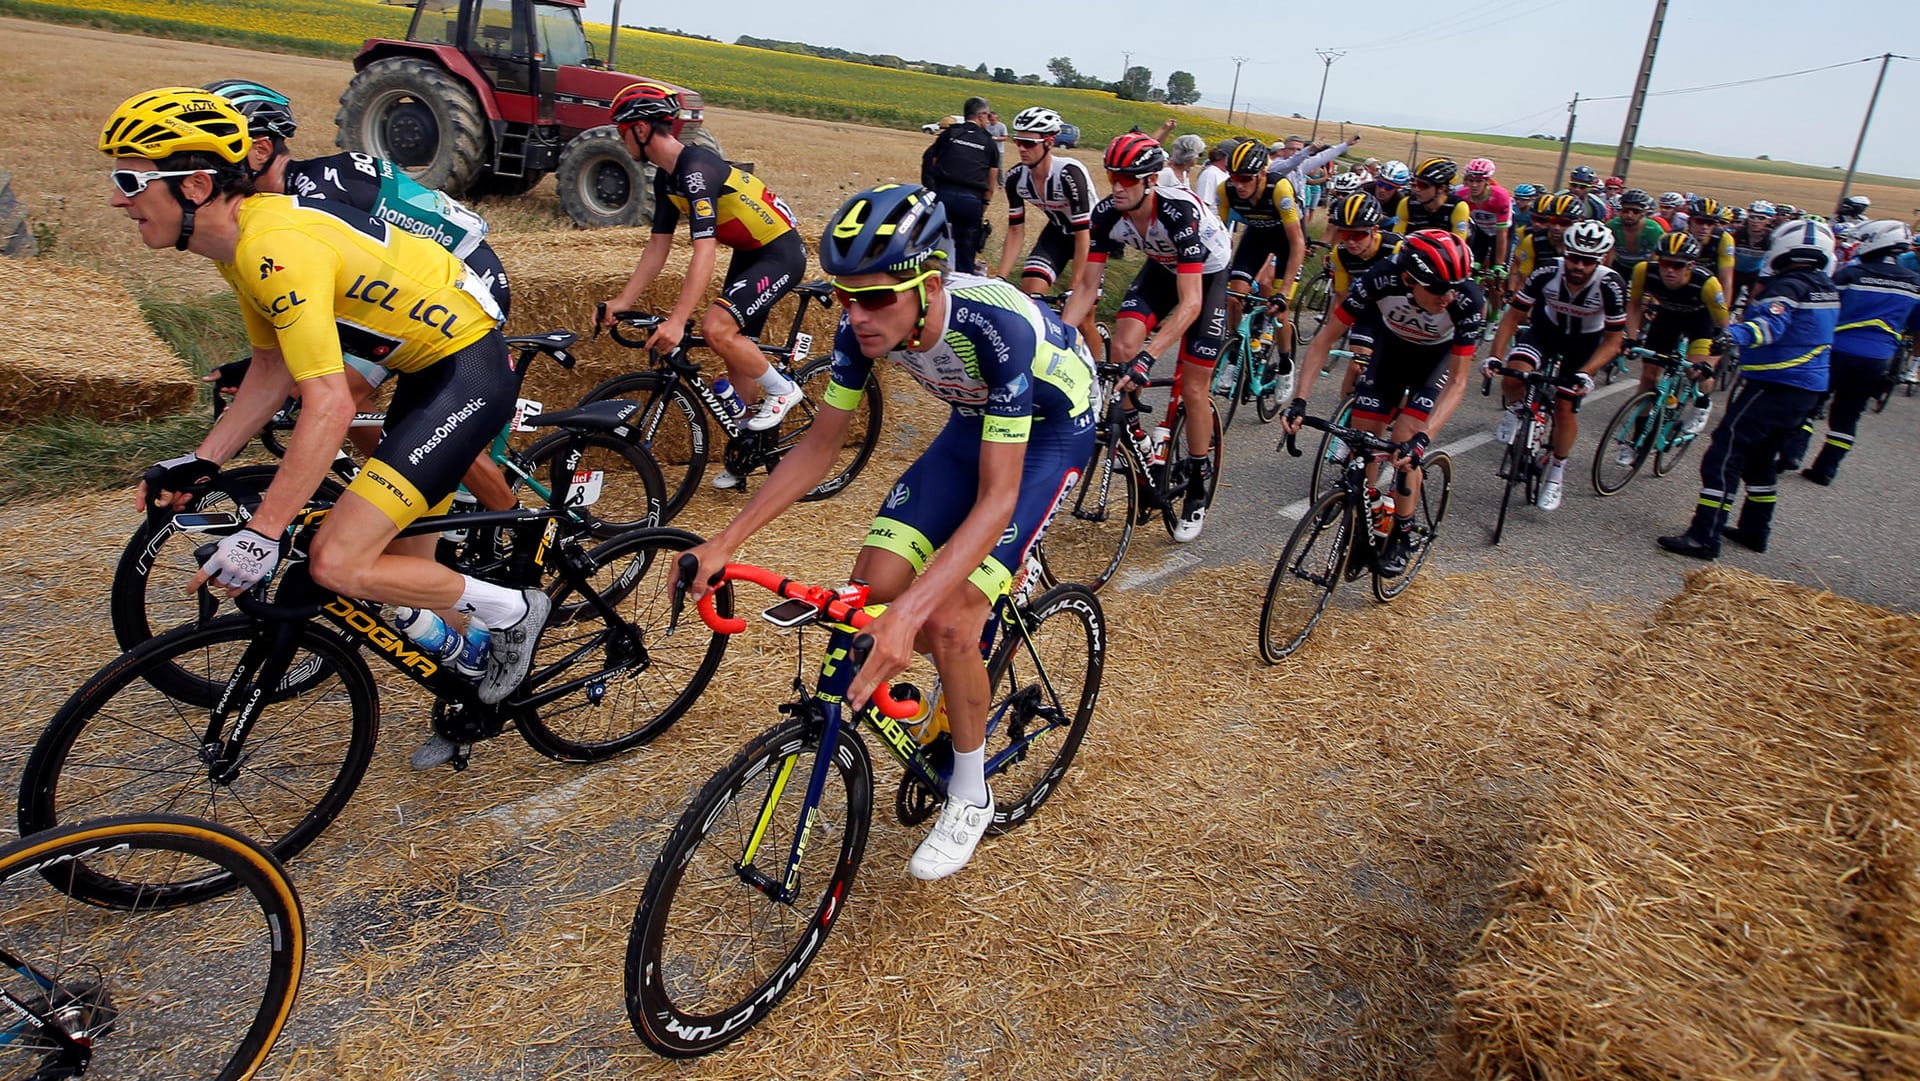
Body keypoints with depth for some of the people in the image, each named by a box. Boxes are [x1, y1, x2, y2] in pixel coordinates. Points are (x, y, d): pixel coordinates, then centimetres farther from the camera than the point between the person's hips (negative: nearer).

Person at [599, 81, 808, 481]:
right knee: (737, 351, 10)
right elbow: (658, 246, 8)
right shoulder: (666, 176, 6)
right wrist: (622, 303, 1)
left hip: (781, 253, -10)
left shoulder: (696, 169, -25)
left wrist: (676, 321, -38)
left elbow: (705, 251, -33)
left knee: (715, 328, -26)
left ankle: (782, 390, -3)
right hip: (749, 253, 10)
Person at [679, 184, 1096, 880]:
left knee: (948, 620, -20)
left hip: (1052, 431, -6)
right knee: (872, 588, -10)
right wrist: (723, 544, -17)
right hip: (975, 422, 6)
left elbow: (996, 497, -40)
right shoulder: (865, 325, -21)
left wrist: (910, 612, -51)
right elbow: (820, 445, -9)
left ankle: (970, 798, 4)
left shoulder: (999, 326, -38)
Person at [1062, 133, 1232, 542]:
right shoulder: (1107, 212, -23)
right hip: (1162, 267, 5)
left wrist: (1148, 357, -53)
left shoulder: (1180, 211, -38)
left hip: (1209, 273, -4)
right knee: (1122, 346, -22)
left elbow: (1190, 302, -43)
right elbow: (1086, 285, -18)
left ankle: (1198, 485, 14)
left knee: (1193, 388, -5)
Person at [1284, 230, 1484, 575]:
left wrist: (1422, 438, -43)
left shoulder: (1467, 301, -36)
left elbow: (1457, 381, -30)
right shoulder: (1381, 279, -35)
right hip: (1392, 344, 2)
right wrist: (1299, 401, -35)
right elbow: (1325, 339, -25)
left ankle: (1402, 536, 4)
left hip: (1441, 356, -2)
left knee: (1404, 448, -17)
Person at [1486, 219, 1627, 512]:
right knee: (1513, 377, -28)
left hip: (1585, 341, -1)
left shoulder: (1610, 286, -30)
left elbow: (1613, 340, -22)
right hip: (1546, 328, 1)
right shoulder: (1547, 273, -28)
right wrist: (1495, 356, -30)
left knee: (1565, 407, -5)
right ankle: (1514, 412, 9)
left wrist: (1585, 374, -35)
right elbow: (1513, 316, -18)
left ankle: (1556, 473, 18)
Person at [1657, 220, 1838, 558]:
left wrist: (1734, 334, -54)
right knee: (1761, 458, 21)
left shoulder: (1788, 286, -16)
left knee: (1724, 454, -11)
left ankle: (1704, 537, -16)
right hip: (1808, 390, 10)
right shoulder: (1828, 289, 13)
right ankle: (1755, 530, 29)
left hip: (1773, 386, -9)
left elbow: (1771, 323, -36)